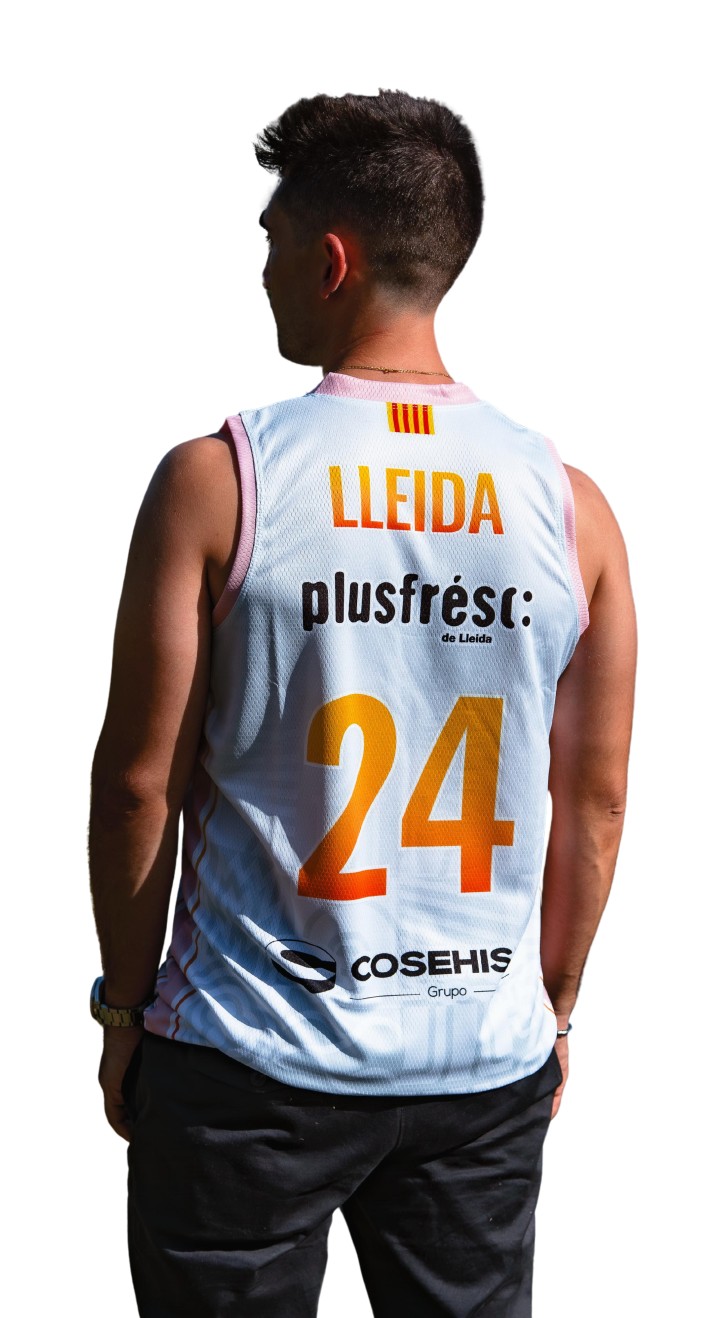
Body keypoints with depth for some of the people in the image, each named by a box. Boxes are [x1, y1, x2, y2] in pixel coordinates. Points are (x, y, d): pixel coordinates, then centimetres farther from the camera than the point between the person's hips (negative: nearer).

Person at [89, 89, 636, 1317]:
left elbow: (139, 780, -7)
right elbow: (596, 803, 4)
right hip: (489, 1067, 3)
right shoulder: (572, 504, -3)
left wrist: (126, 1004, 6)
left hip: (252, 1064, -2)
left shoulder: (217, 479, -11)